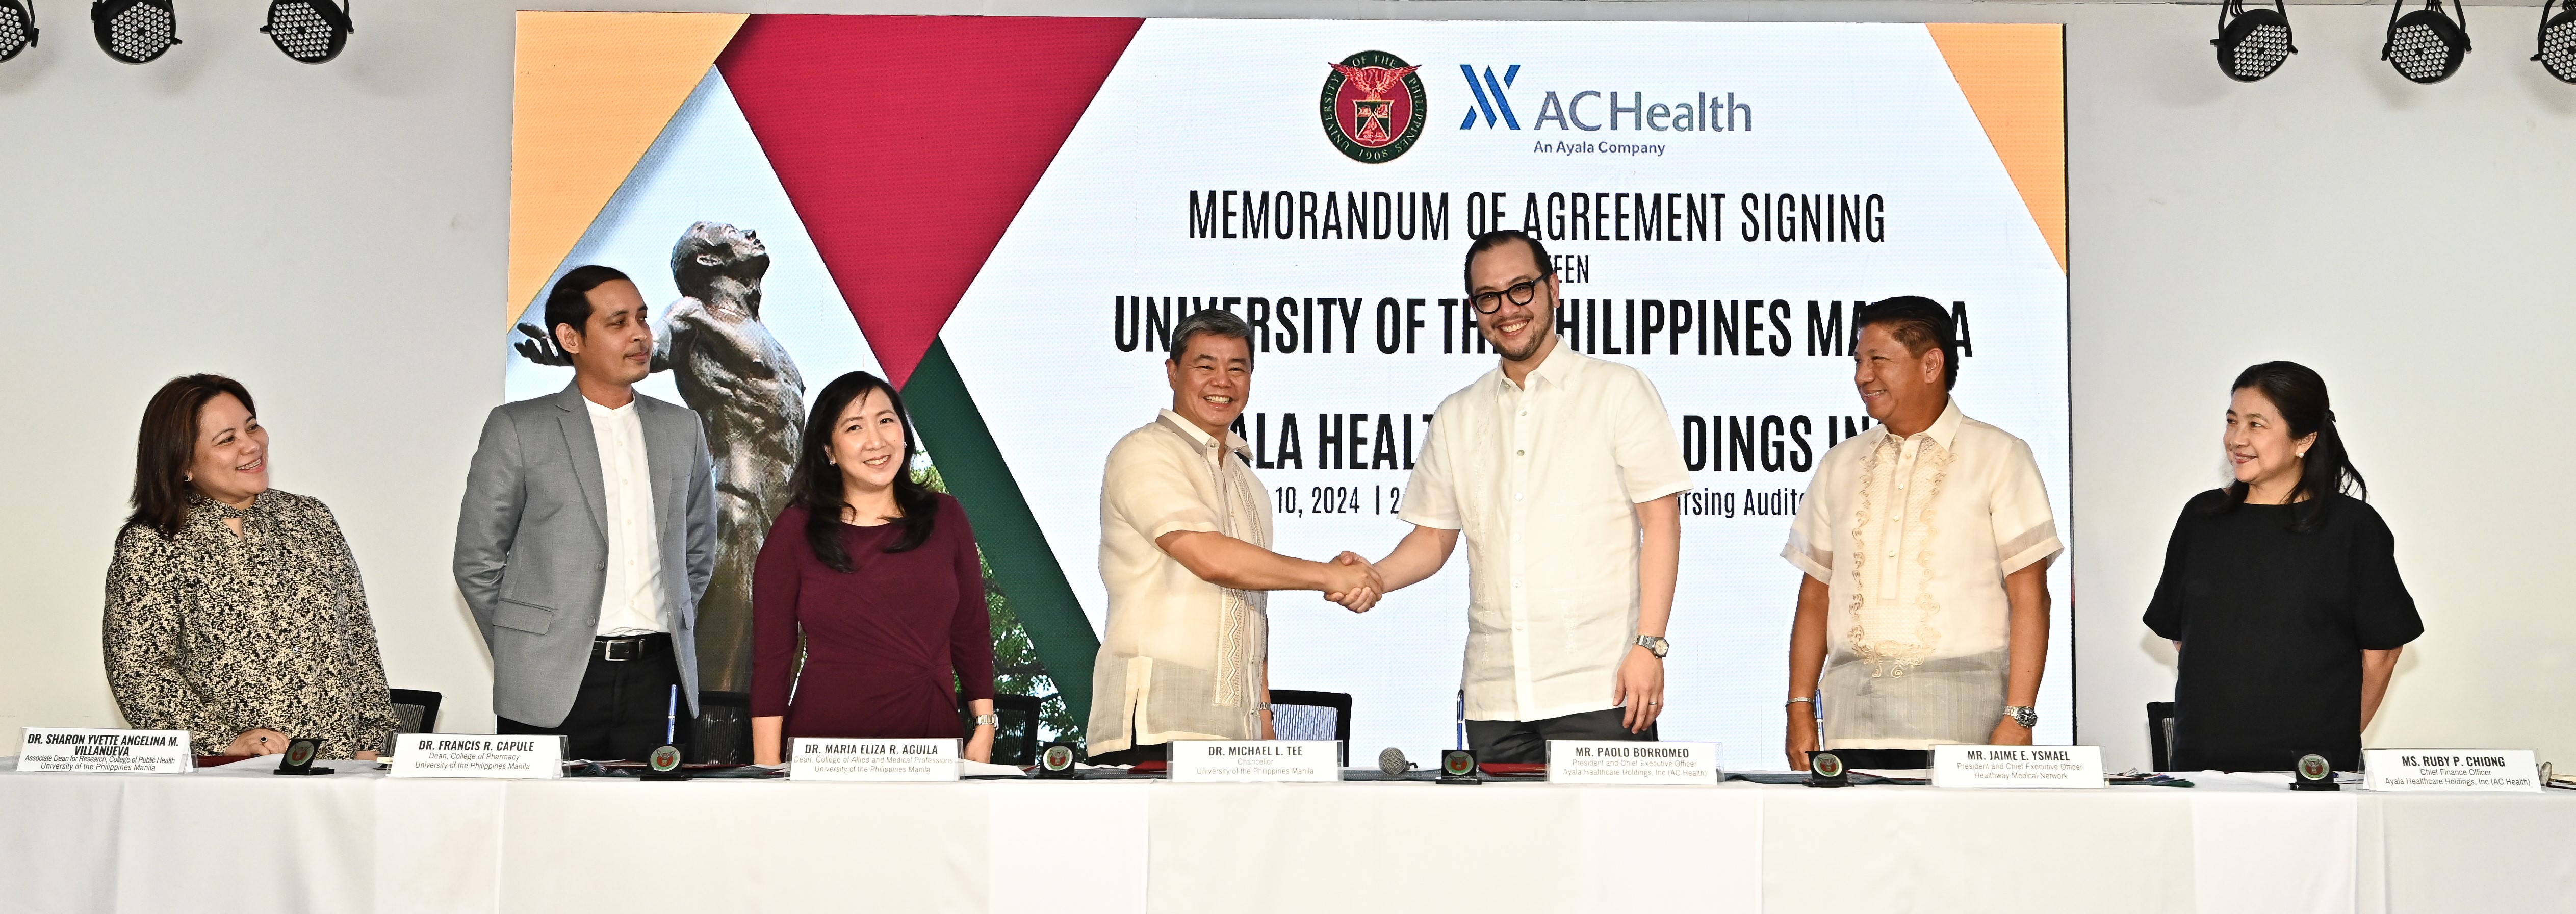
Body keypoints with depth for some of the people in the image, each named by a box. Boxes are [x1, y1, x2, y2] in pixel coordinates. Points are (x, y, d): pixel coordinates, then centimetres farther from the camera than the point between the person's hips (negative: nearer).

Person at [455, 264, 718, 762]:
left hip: (655, 682, 3)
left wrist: (673, 635, 13)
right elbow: (477, 561, 3)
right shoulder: (516, 428, 0)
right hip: (553, 685, -3)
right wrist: (523, 655, 3)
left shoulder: (682, 428, 12)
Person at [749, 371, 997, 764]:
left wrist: (984, 730, 5)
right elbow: (771, 654, 0)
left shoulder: (944, 518, 7)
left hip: (930, 738, 2)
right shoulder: (796, 530, 1)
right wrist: (768, 770, -6)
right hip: (825, 747, -2)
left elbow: (972, 633, 11)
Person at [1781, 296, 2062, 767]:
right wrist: (1800, 709, 7)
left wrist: (2018, 719, -10)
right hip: (1852, 705, 3)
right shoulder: (1840, 466, 17)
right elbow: (1815, 595, 16)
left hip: (1958, 709, -3)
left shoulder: (1999, 457, 4)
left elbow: (2029, 596, -2)